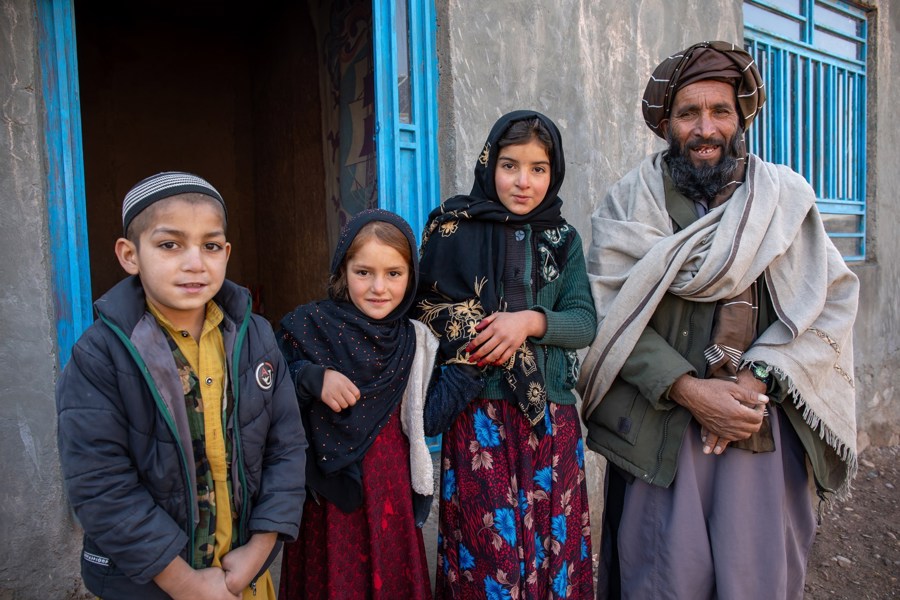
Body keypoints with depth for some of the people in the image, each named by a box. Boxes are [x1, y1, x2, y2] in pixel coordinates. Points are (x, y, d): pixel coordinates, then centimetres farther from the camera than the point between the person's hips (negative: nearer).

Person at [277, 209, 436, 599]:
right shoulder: (311, 325, -8)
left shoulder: (414, 341, 0)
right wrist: (313, 379, -22)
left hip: (391, 492, 2)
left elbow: (424, 419, 5)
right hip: (328, 493, -2)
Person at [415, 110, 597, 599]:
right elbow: (427, 311, 0)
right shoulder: (454, 229, 0)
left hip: (551, 417, 3)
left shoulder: (562, 240, 9)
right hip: (480, 414, -3)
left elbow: (585, 323, 2)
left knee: (554, 542, 10)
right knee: (489, 546, 2)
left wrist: (529, 322, -16)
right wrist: (496, 335, -12)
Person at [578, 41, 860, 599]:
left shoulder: (786, 196, 6)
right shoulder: (629, 201, 1)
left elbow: (830, 304, 0)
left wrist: (755, 379, -14)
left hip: (763, 424, 2)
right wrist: (688, 388, -17)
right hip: (658, 426, -1)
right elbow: (609, 308, -7)